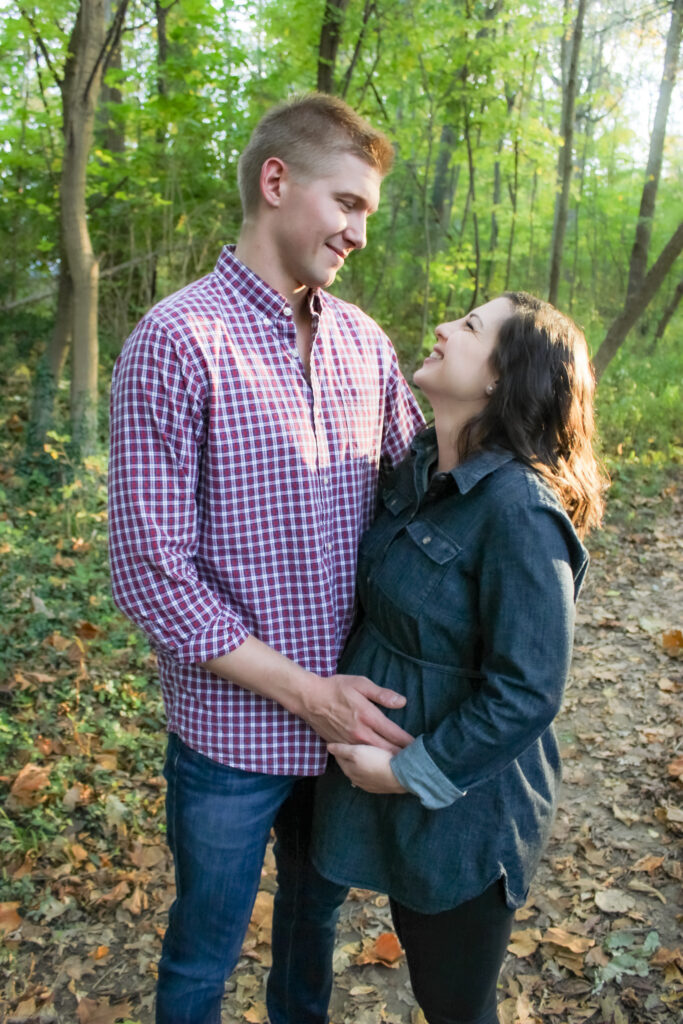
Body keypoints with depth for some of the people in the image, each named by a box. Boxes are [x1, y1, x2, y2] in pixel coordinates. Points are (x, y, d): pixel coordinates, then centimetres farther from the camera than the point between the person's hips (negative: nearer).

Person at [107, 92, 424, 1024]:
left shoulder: (365, 341, 1)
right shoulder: (178, 341, -17)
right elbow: (151, 572, -19)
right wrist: (304, 691, -17)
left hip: (351, 714, 6)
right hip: (234, 729, -5)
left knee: (318, 910, 28)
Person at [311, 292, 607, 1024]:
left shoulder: (518, 509, -28)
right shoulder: (421, 468, -1)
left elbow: (525, 693, -25)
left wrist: (410, 771, -17)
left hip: (461, 804, -7)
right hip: (377, 762, 7)